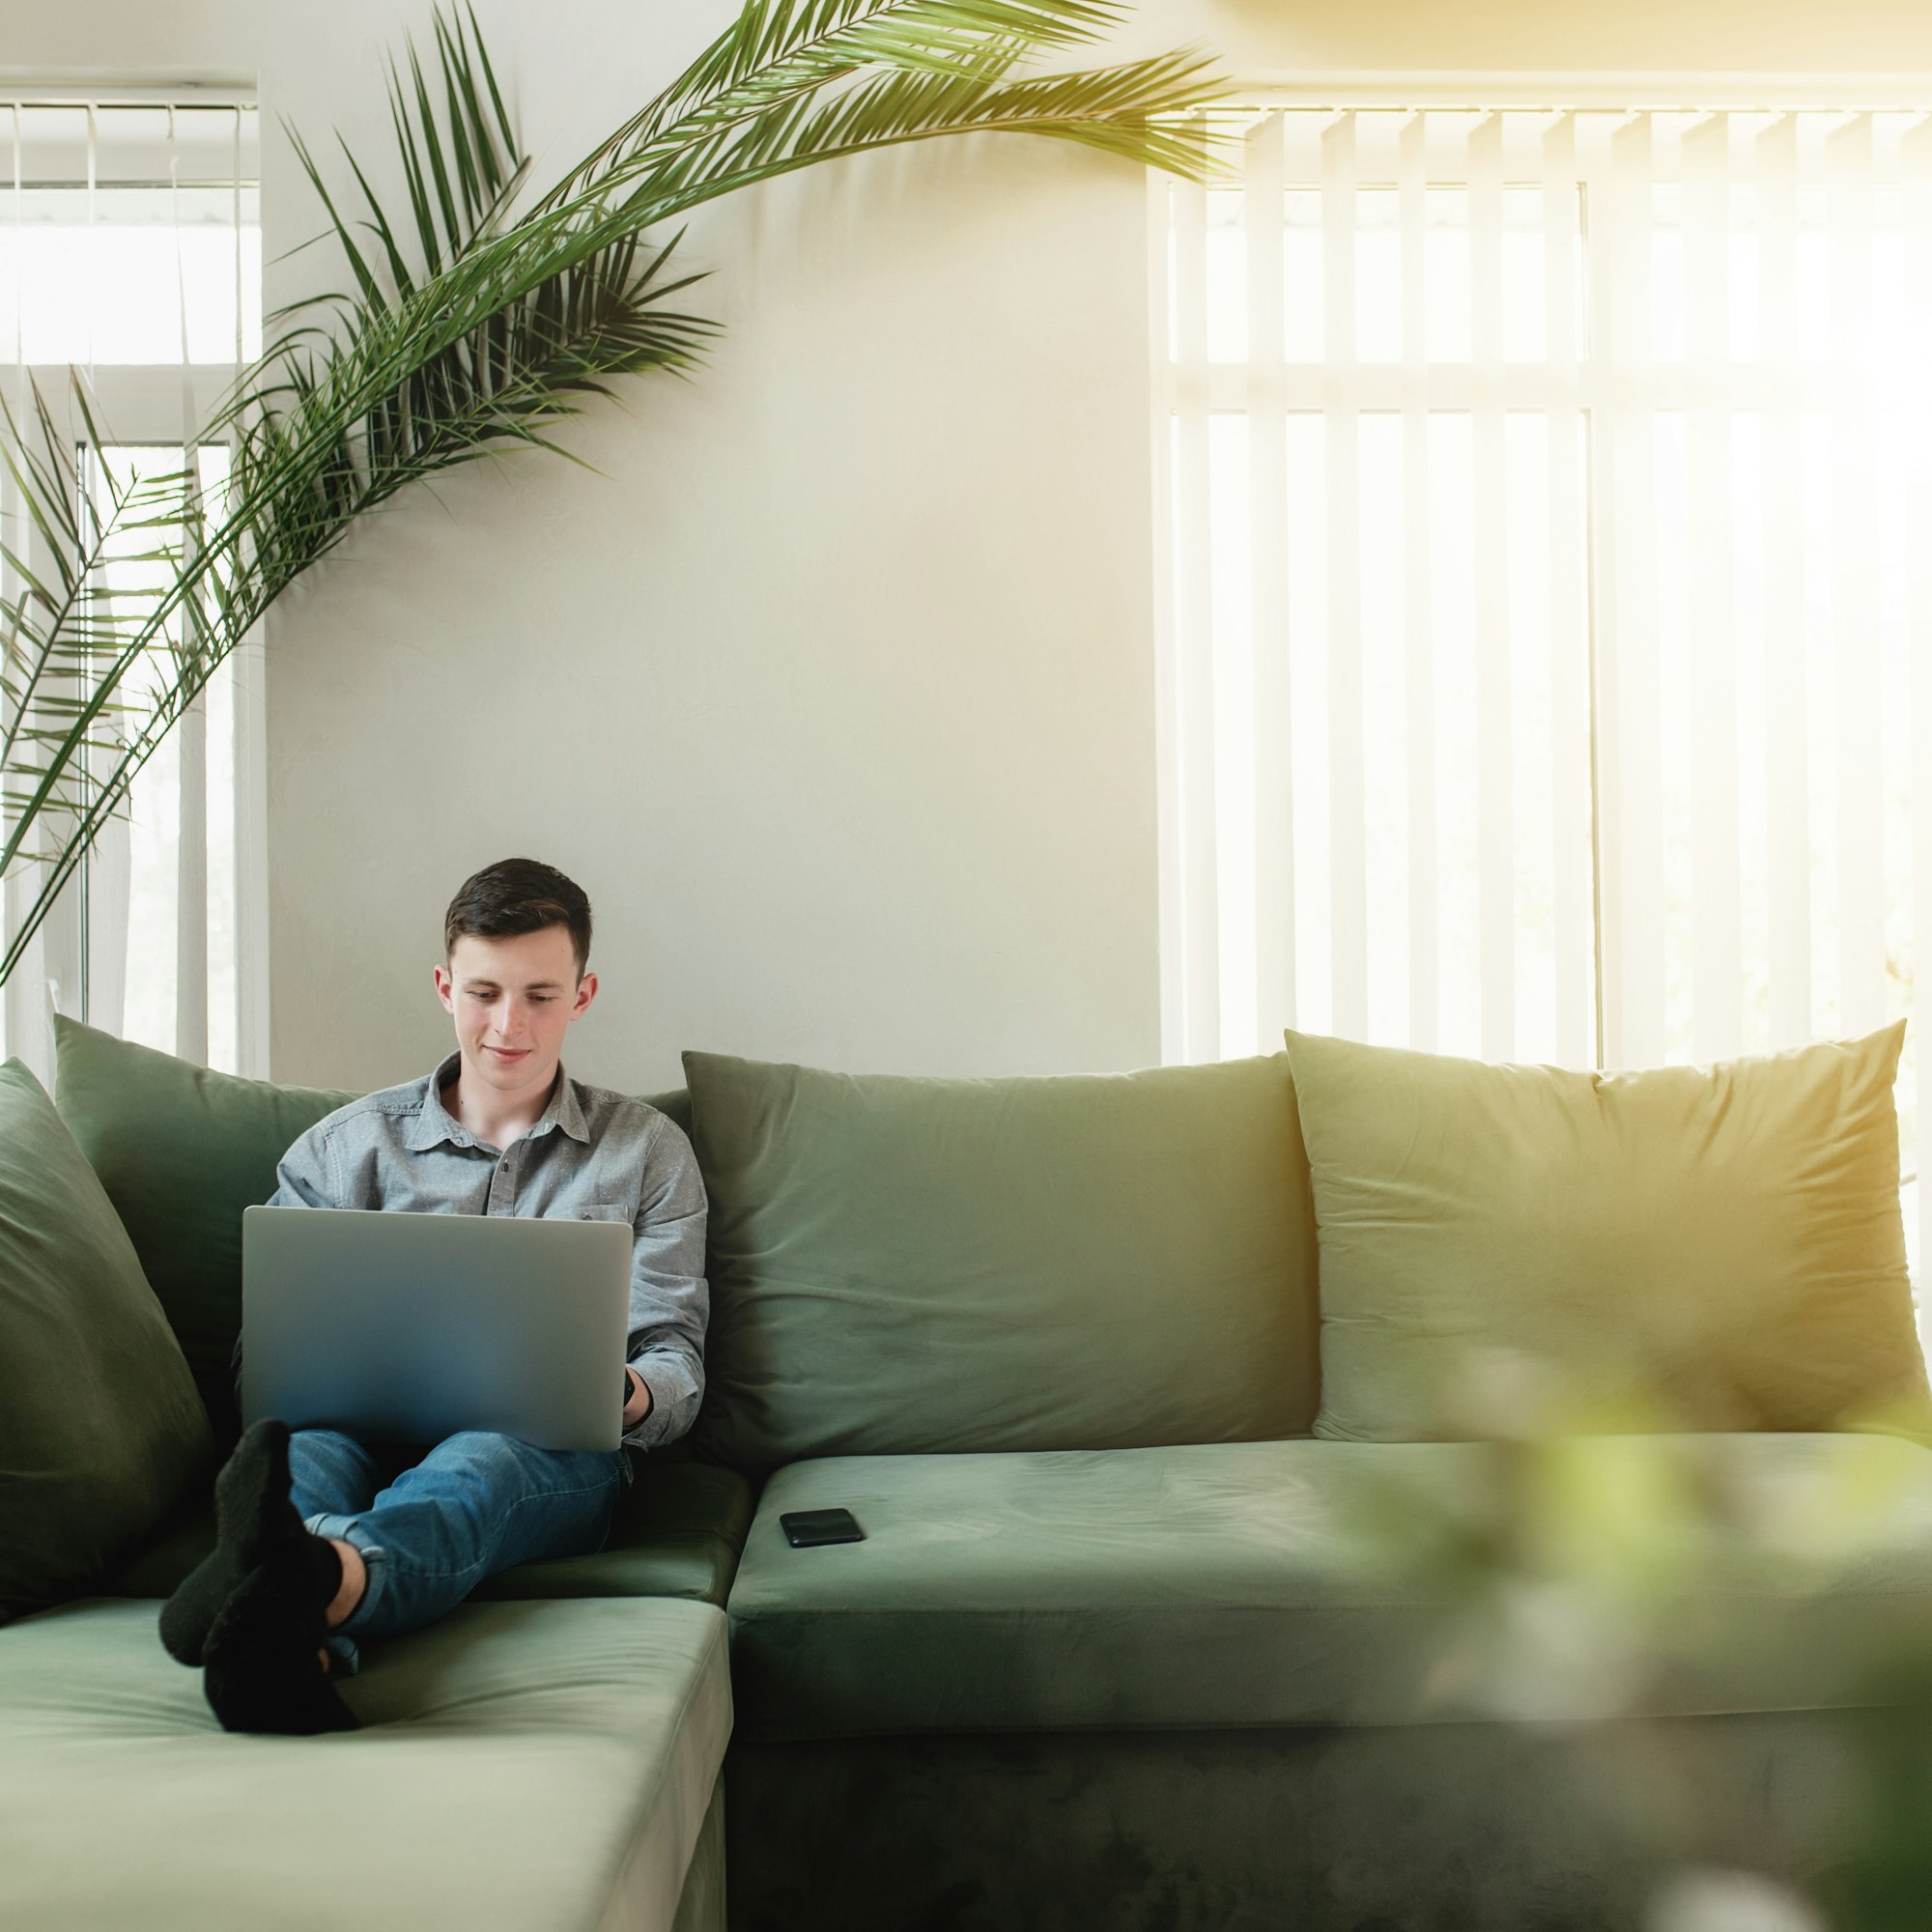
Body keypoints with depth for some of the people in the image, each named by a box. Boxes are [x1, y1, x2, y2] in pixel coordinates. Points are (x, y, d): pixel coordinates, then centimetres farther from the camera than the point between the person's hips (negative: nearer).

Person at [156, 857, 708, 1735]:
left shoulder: (649, 1151, 18)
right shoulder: (344, 1145, 19)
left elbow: (676, 1359, 12)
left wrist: (631, 1393, -15)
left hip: (548, 1449, -2)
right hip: (368, 1432, 2)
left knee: (474, 1464, -39)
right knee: (298, 1443, -35)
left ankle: (317, 1579, -72)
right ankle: (292, 1641, -67)